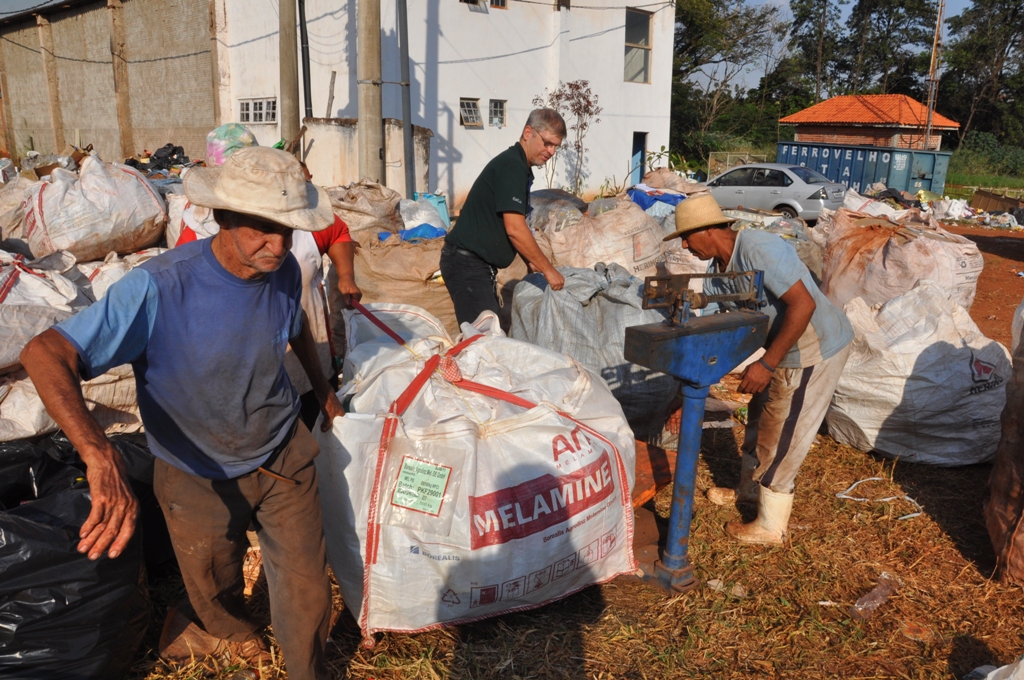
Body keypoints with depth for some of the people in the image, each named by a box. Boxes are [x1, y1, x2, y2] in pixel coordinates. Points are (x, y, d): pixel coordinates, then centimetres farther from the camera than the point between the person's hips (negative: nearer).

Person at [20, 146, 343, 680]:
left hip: (283, 455, 2)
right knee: (217, 595, 24)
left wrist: (322, 389, 22)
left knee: (305, 591, 8)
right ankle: (234, 629, 60)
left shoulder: (284, 271, -14)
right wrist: (100, 456, -52)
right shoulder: (159, 287, -31)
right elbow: (45, 353, -38)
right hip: (199, 475, -2)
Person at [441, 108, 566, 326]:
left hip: (479, 263, 10)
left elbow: (511, 230, 20)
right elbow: (514, 229, -21)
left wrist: (534, 263, 12)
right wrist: (548, 269, -14)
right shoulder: (512, 166, -15)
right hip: (467, 263, -10)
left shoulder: (519, 167, 15)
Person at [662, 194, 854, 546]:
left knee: (780, 436, 0)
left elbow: (803, 305, -33)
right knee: (760, 418, 22)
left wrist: (766, 364, -32)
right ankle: (750, 489, 44)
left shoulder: (758, 250, -28)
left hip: (816, 348, -9)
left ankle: (770, 527, 16)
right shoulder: (716, 270, 1)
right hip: (785, 349, 9)